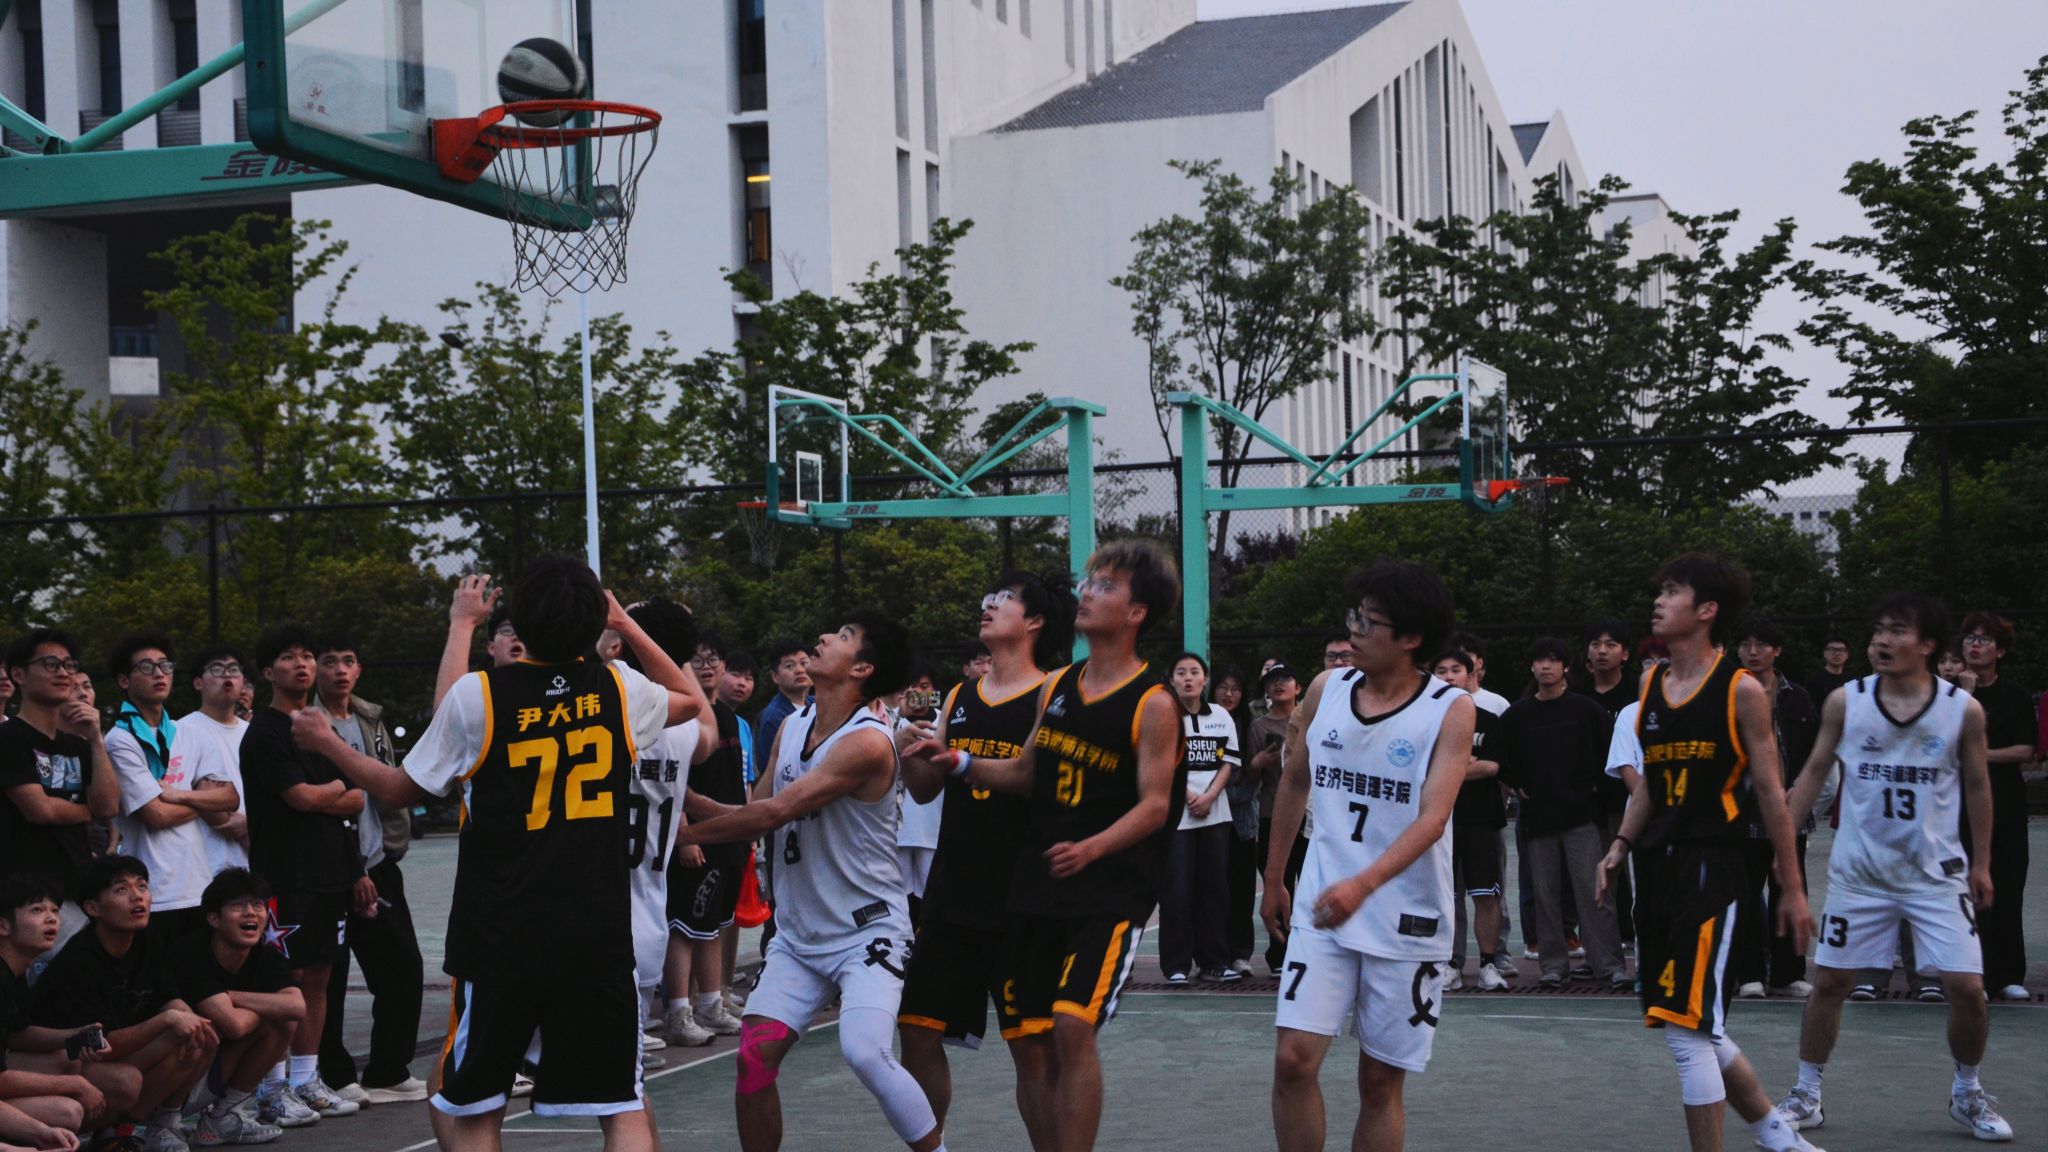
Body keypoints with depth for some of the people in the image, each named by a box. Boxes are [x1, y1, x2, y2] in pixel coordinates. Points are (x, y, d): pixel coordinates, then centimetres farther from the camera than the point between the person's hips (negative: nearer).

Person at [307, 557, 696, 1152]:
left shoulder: (476, 695, -7)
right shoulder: (620, 690, 0)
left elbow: (400, 790, 7)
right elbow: (687, 700, 24)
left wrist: (327, 743, 22)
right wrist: (626, 623, 25)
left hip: (499, 939, -1)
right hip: (599, 937, 2)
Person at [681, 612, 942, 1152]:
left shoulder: (867, 742, -20)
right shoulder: (791, 727, 6)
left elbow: (775, 812, -23)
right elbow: (755, 813, 9)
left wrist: (684, 831, -16)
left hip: (869, 930, -7)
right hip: (797, 934, 7)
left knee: (864, 1051, -24)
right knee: (755, 1056, -5)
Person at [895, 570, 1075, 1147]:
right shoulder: (960, 697, 12)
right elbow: (925, 789, 16)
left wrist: (964, 762, -20)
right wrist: (907, 749, -4)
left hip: (1020, 902, -6)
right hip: (951, 896, 6)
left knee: (1032, 1047, -1)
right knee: (918, 1033, 7)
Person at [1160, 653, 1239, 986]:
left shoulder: (1221, 717, 10)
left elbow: (1228, 762, 7)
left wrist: (1209, 796, -7)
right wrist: (1188, 796, -11)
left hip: (1214, 813, 4)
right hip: (1175, 815, -4)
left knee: (1213, 889, 5)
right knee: (1176, 891, -5)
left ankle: (1213, 962, 11)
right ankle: (1176, 965, 1)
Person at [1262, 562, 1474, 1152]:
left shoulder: (1450, 710, -9)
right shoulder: (1325, 689, 3)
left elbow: (1432, 818, -19)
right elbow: (1294, 783, 16)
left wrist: (1365, 883, -33)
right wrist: (1273, 879, 20)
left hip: (1407, 920, -3)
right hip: (1321, 908, 3)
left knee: (1381, 1081, 5)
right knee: (1293, 1058, -10)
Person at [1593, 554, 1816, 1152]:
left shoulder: (1740, 689, -7)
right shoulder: (1651, 684, 11)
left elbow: (1769, 790, -6)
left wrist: (1793, 888, -6)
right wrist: (1620, 847, 9)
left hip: (1710, 867, -7)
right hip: (1657, 865, 7)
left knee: (1687, 1027, -11)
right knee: (1694, 1024, 14)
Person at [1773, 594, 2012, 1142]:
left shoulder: (1963, 709, -5)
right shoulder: (1845, 701, -5)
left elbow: (1977, 787, 6)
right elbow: (1814, 772, 5)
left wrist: (1981, 864, 8)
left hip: (1936, 871, 0)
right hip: (1858, 870, 1)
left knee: (1967, 988, -5)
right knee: (1828, 980, 2)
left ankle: (1967, 1095, 19)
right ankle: (1807, 1094, 18)